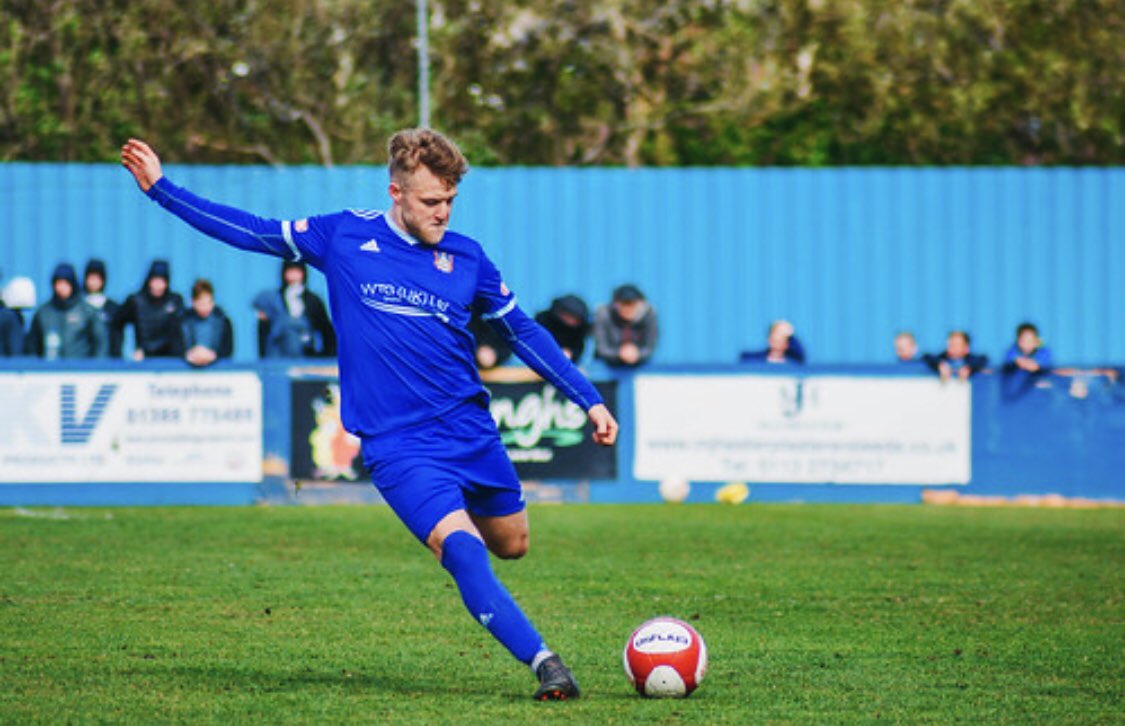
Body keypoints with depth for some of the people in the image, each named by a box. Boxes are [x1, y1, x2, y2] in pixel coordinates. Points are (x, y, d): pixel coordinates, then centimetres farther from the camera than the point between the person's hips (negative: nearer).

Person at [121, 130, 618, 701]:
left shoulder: (466, 258, 4)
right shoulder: (344, 237, -1)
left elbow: (522, 332, 15)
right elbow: (252, 232, 7)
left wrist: (589, 399, 13)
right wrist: (160, 188, 7)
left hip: (472, 432, 4)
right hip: (398, 447, -4)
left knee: (511, 544, 14)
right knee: (462, 550, -23)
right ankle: (545, 664, -26)